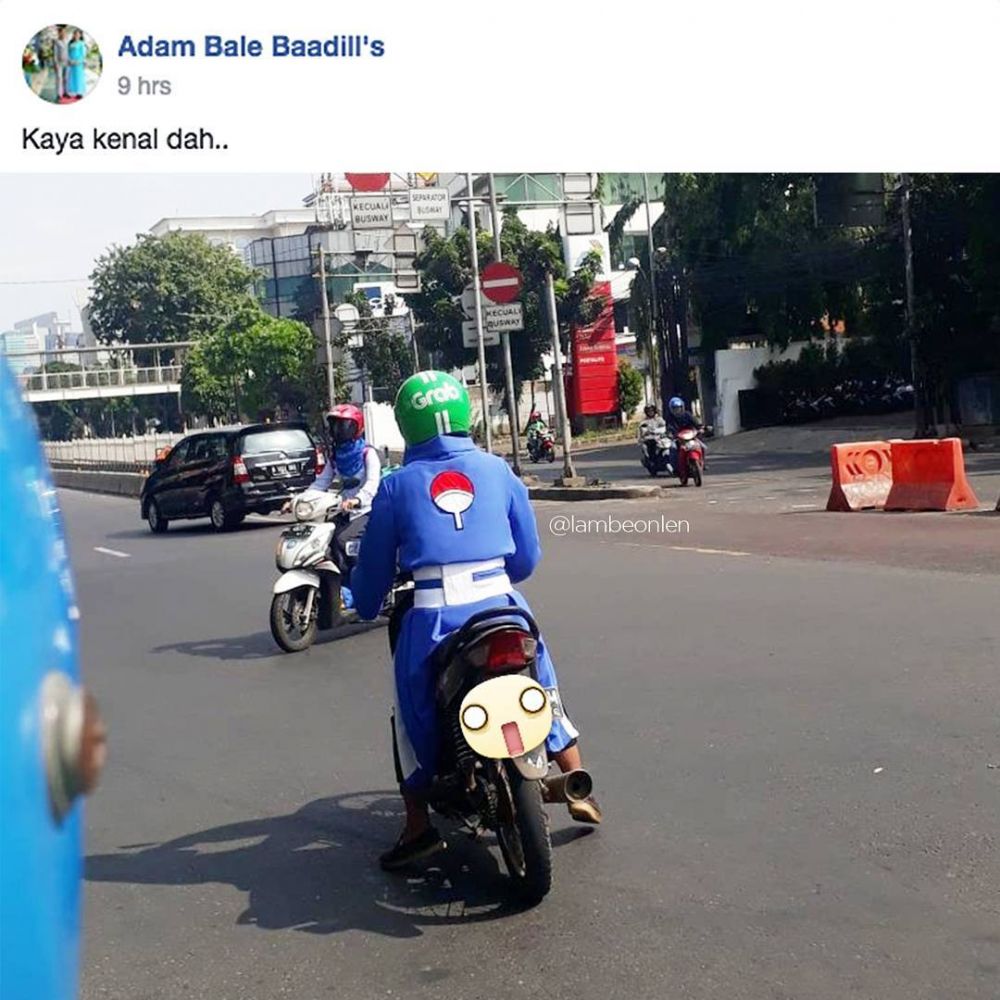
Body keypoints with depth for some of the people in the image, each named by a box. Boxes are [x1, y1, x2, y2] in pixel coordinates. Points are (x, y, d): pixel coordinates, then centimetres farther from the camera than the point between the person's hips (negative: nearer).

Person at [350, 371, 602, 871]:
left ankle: (418, 826, 15)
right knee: (543, 688, 23)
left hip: (433, 619, -2)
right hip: (500, 605, 2)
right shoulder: (497, 471, 8)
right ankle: (580, 792, 26)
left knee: (412, 714, 16)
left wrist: (366, 607, 31)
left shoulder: (397, 487, 5)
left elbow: (374, 565, 12)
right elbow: (528, 554, 13)